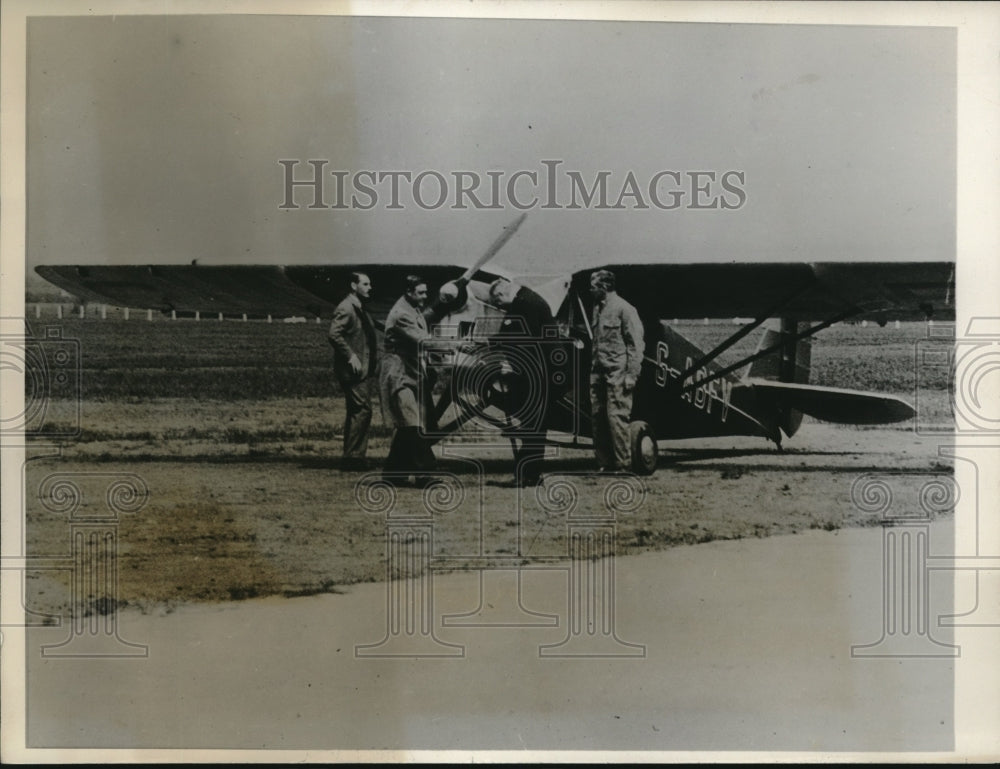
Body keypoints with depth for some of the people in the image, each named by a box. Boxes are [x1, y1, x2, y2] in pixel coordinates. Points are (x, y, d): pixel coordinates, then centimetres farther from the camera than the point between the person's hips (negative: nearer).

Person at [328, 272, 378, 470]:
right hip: (353, 370, -10)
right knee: (362, 410, -12)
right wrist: (350, 356, -22)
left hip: (363, 370, 10)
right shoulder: (345, 308, -12)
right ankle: (353, 456, -8)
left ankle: (353, 458, 15)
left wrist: (373, 361, 14)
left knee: (356, 413, 11)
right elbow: (333, 334, -22)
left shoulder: (360, 309, 19)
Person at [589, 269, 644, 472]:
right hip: (598, 372, 8)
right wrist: (593, 368, 14)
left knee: (616, 417, -9)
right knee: (597, 417, 6)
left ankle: (623, 464, -2)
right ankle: (605, 463, 14)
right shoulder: (598, 308, 17)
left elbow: (635, 344, -9)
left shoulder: (623, 308, -7)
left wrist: (632, 374, -14)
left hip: (617, 372, -8)